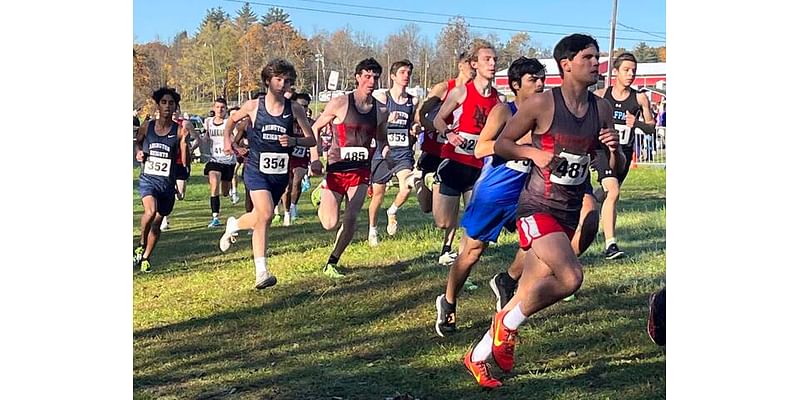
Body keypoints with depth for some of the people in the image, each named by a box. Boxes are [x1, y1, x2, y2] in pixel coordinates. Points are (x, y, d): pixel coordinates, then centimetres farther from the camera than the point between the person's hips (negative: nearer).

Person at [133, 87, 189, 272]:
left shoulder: (179, 131, -6)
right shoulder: (146, 127, -1)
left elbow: (185, 162, -10)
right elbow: (138, 142, 21)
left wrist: (184, 141, -25)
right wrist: (138, 152, 1)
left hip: (168, 183, 1)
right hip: (148, 179, -1)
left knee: (157, 222, 11)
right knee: (150, 211, -28)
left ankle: (145, 258, 32)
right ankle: (140, 246, -3)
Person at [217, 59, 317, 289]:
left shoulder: (295, 109, -1)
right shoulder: (253, 106, -2)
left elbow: (311, 140, 2)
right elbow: (232, 121, 17)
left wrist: (294, 141, -17)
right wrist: (228, 140, 1)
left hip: (280, 173, 3)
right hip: (257, 169, -3)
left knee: (261, 218, 15)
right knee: (265, 215, -22)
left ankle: (234, 225, 50)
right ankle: (261, 272, -17)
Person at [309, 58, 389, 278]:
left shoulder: (381, 111, 4)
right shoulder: (340, 103, -8)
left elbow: (381, 140, 20)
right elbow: (314, 128, 0)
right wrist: (315, 159, -7)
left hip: (361, 171, 3)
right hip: (336, 169, -3)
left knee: (351, 220, -5)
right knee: (330, 224, -5)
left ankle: (332, 263, 13)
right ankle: (320, 196, 29)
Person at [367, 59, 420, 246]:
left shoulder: (413, 101, 8)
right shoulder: (382, 97, -2)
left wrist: (415, 131, -3)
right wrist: (387, 120, -22)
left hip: (404, 152, 2)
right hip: (383, 151, -2)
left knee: (407, 186, -22)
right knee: (378, 193, 8)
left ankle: (393, 211, 8)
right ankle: (372, 230, 29)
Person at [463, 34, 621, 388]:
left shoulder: (602, 109, 5)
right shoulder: (541, 104, -10)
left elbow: (614, 168, 13)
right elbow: (500, 144, -1)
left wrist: (614, 149, -8)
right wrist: (533, 153, -17)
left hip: (569, 213, 6)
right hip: (538, 208, -6)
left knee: (530, 296, 7)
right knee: (571, 277, -25)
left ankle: (478, 356, 23)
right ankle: (508, 325, -1)